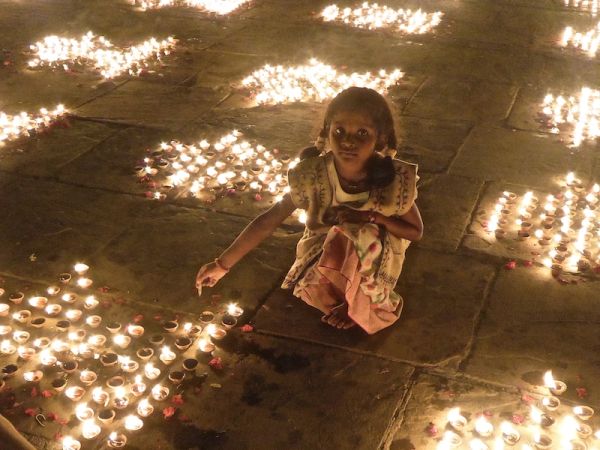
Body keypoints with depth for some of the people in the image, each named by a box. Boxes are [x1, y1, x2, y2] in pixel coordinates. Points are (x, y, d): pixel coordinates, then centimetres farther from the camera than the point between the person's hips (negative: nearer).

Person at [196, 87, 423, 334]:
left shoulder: (394, 180, -26)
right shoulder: (312, 176, -24)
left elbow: (416, 231, -10)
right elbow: (267, 221, -17)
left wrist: (372, 217, -29)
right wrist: (222, 264, -16)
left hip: (375, 261, -1)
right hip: (323, 254, 1)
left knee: (363, 233, -33)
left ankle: (358, 301, -7)